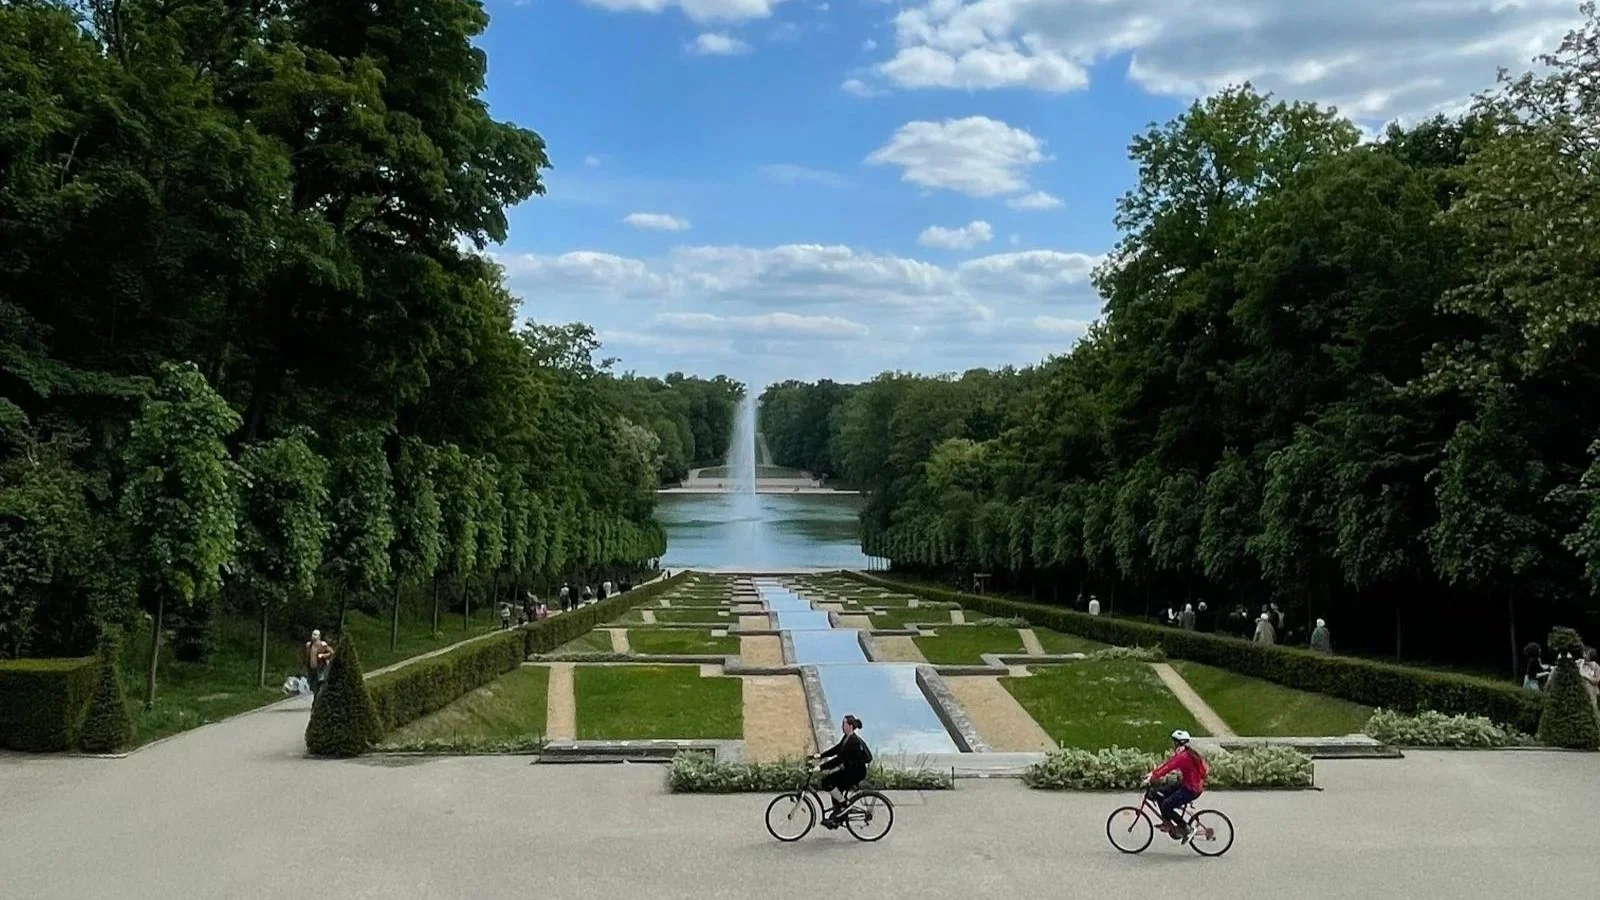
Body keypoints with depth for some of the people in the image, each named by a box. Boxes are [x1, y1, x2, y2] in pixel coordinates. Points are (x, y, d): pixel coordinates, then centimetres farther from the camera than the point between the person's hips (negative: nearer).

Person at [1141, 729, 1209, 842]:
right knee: (1157, 793, 4)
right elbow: (1167, 764, 11)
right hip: (1185, 784, 10)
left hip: (1192, 790, -10)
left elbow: (1167, 769, -28)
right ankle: (1168, 823, 11)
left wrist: (1150, 780, -26)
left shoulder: (1183, 756, -23)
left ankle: (1185, 828, -1)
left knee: (1166, 806, -18)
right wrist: (1152, 774, 4)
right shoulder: (1182, 753, 8)